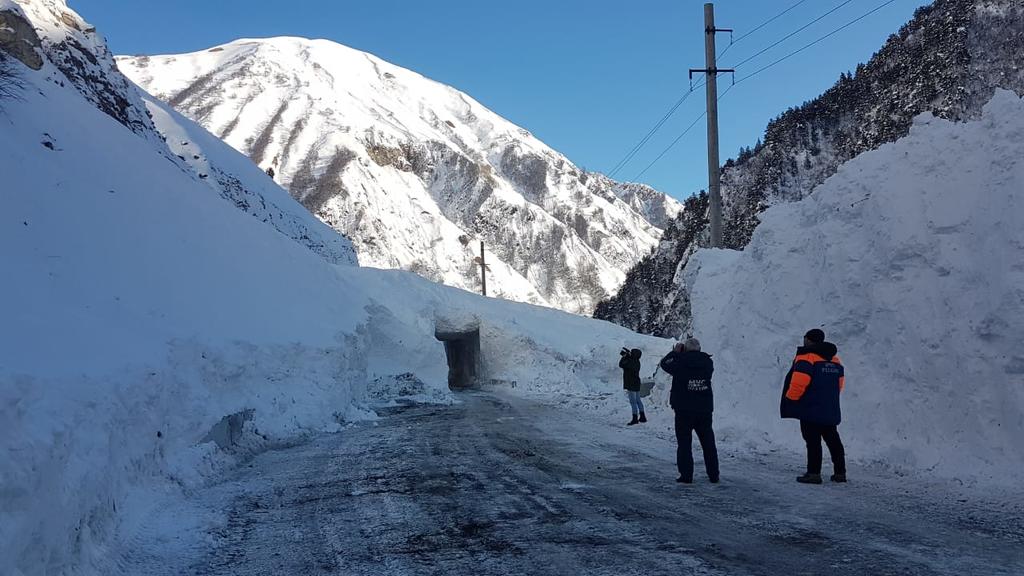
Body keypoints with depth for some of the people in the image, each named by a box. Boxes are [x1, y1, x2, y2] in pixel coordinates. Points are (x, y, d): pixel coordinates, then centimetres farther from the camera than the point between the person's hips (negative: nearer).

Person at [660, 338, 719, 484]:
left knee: (684, 443, 4)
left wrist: (675, 352, 15)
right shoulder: (707, 362, -2)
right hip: (705, 410, 4)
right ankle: (713, 475, 16)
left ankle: (686, 475, 1)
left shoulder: (680, 363, -13)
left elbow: (665, 363, 2)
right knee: (708, 443, 12)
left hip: (684, 411, -3)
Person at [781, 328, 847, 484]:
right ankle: (840, 472, 20)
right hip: (831, 411, 8)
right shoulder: (834, 360, 14)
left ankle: (813, 473, -8)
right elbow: (840, 383, 21)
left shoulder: (806, 357, -12)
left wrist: (790, 400, -7)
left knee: (813, 441, -5)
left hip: (811, 409, -7)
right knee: (833, 439, 15)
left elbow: (799, 383, -20)